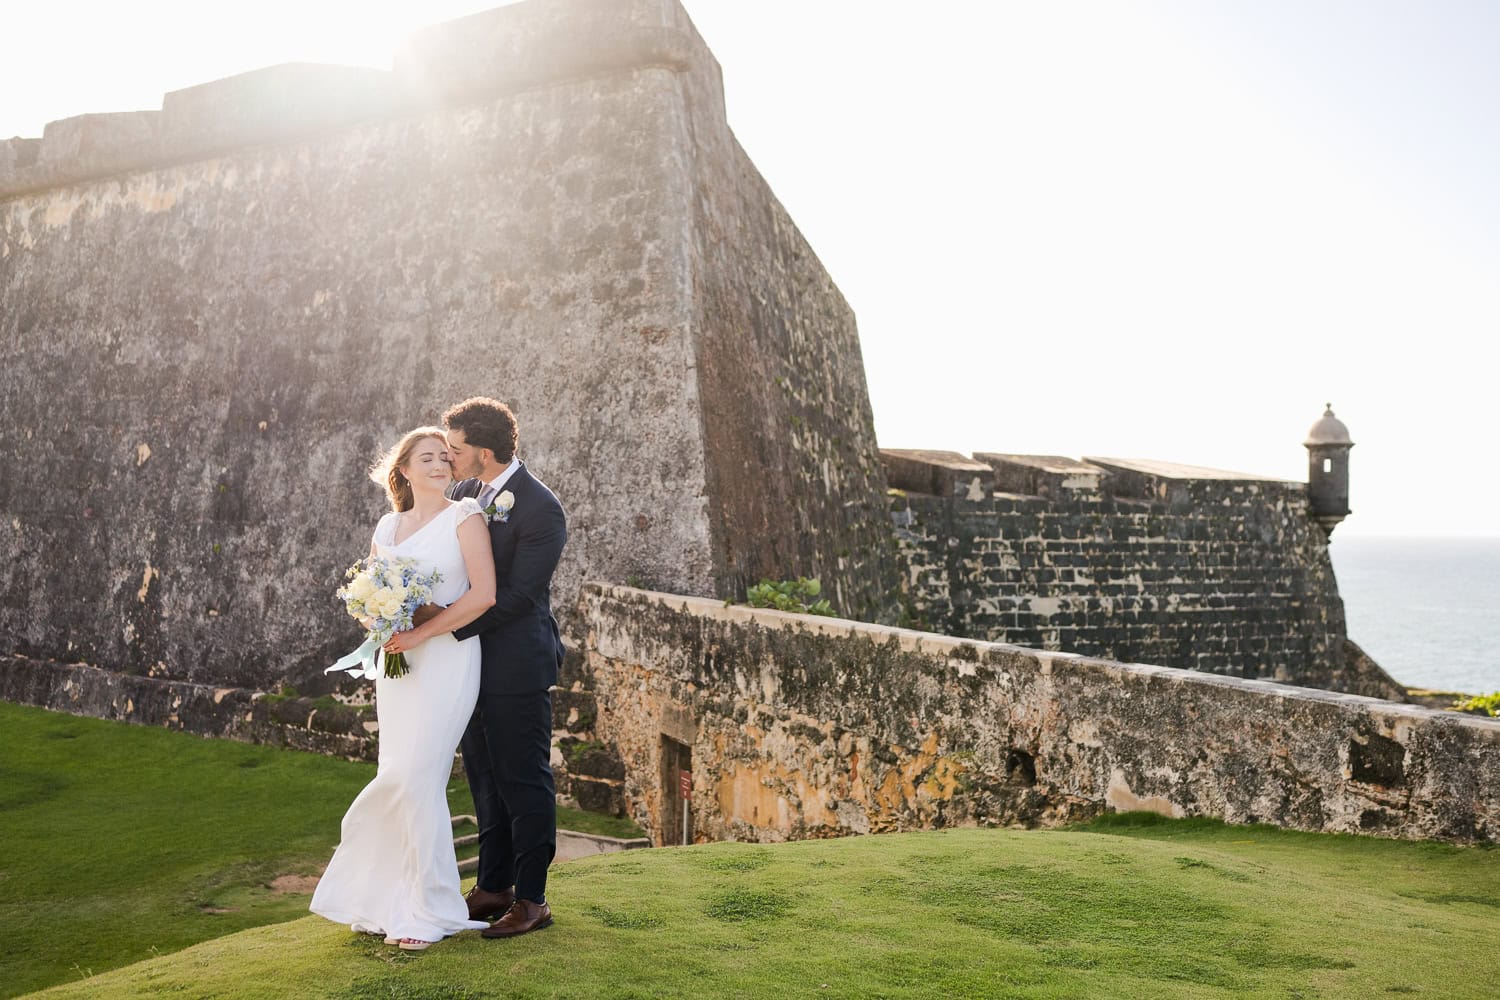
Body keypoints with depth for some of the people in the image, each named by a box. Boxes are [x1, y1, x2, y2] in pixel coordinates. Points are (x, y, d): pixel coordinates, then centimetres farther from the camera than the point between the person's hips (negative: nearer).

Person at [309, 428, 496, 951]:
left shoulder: (464, 517, -2)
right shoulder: (388, 526, 14)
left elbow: (484, 593, -12)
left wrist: (422, 632, -15)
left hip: (445, 658, -5)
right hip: (398, 663, 5)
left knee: (417, 778, -8)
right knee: (400, 778, 7)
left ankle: (430, 911, 5)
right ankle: (393, 900, 22)